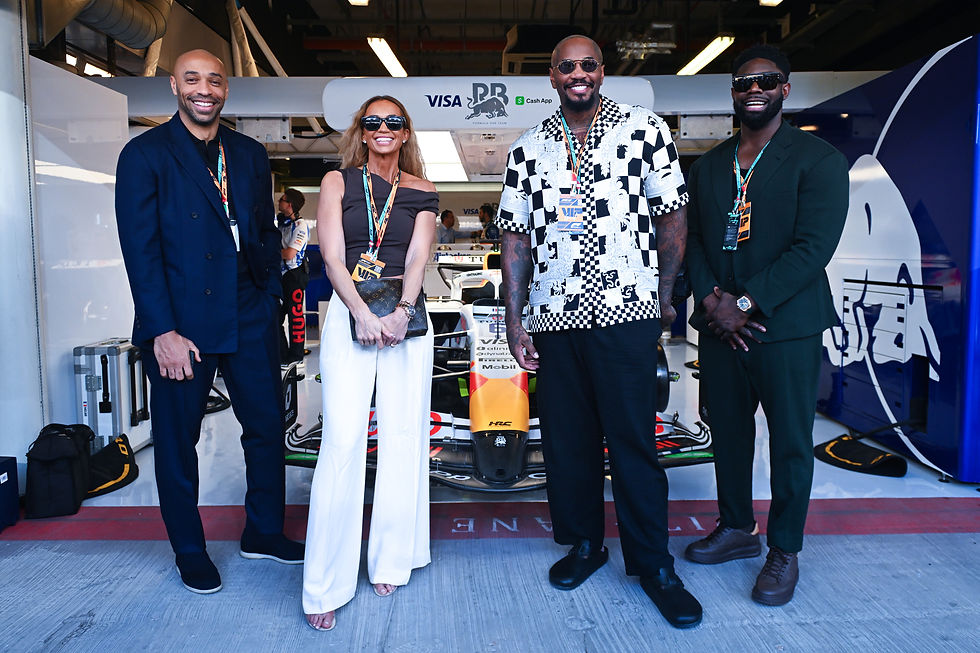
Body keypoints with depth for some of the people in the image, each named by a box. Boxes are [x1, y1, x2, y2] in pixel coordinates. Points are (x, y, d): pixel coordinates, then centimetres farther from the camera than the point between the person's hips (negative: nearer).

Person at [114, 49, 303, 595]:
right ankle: (190, 551, 28)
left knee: (268, 426, 10)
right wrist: (162, 331, -15)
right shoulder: (145, 155, -3)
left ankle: (265, 531, 30)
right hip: (179, 324, -4)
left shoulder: (251, 155, 11)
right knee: (177, 441, 9)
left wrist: (268, 298, 4)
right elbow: (140, 247, -9)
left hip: (250, 320, 4)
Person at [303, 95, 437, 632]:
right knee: (343, 439, -10)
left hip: (405, 316, 2)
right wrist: (364, 314, -15)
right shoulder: (338, 181, 8)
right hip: (349, 312, -2)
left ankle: (391, 558, 18)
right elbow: (333, 258, -1)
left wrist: (401, 312, -16)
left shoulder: (421, 191, 12)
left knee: (403, 435, 2)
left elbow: (418, 258, 1)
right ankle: (325, 584, -1)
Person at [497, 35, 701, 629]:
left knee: (634, 440, 1)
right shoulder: (529, 150, 11)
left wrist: (665, 297, 0)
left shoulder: (646, 130, 4)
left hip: (626, 312, -3)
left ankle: (653, 563, 18)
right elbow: (516, 238, 8)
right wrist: (513, 321, 2)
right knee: (565, 439, 10)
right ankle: (584, 544, 30)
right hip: (554, 317, 3)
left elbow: (673, 216, 5)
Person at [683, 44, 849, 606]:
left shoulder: (819, 160, -3)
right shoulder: (709, 166, 14)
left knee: (791, 443, 4)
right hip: (720, 327, 5)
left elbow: (814, 247, -13)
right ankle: (737, 529, 32)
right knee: (728, 432, 14)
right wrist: (711, 300, -7)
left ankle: (785, 551, 21)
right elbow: (693, 240, 10)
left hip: (786, 326, -4)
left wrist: (745, 302, -18)